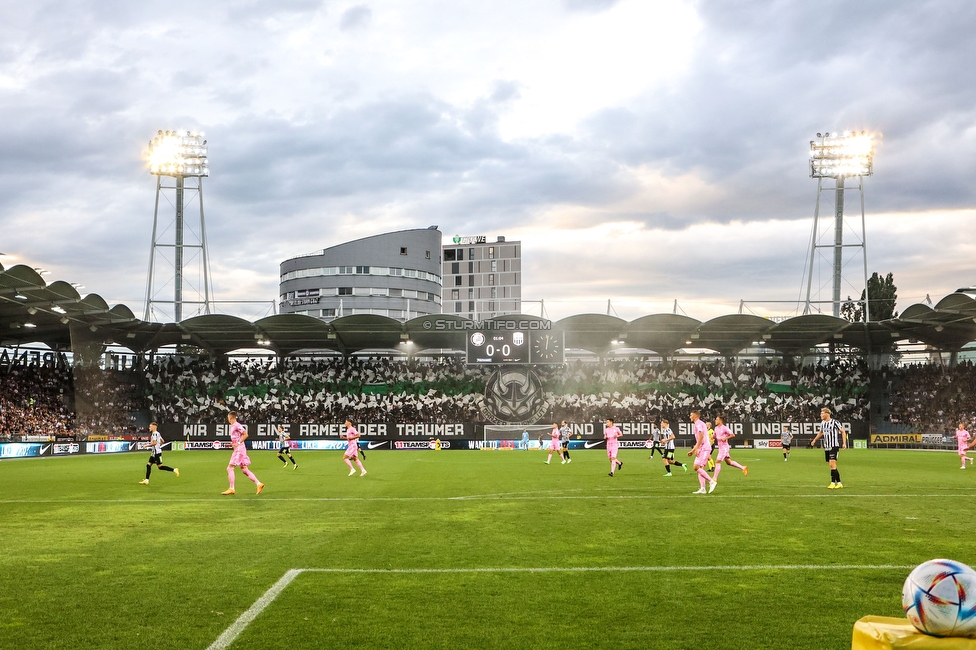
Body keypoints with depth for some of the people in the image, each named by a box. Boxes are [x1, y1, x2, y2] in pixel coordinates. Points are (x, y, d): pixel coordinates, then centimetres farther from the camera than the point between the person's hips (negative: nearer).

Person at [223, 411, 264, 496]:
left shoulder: (237, 425, -12)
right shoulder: (232, 426, 17)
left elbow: (245, 435, -17)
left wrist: (238, 443, -20)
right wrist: (232, 444, 14)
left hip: (239, 449, -10)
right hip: (238, 450, 10)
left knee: (230, 468, -6)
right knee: (244, 470, 7)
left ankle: (231, 489, -3)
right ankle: (259, 484, 5)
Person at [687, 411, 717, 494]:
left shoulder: (698, 423, -7)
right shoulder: (700, 424, 24)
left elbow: (701, 436, -21)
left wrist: (696, 448, -22)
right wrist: (693, 450, 31)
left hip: (704, 449, -10)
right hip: (703, 449, 10)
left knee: (697, 467, -14)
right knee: (700, 468, 6)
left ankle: (712, 481, -13)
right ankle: (702, 489, 1)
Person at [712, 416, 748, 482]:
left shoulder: (724, 428, -14)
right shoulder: (716, 428, 11)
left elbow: (733, 435, -16)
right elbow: (715, 436, 25)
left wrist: (725, 438, -23)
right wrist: (714, 437, 3)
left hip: (724, 447, -9)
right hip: (720, 447, 9)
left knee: (718, 461, -12)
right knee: (728, 462, 16)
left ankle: (715, 478, -9)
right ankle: (743, 468, 28)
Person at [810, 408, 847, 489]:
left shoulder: (834, 422, -10)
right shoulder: (822, 423, 10)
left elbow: (843, 432, -4)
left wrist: (844, 443, -12)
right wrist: (814, 440, 30)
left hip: (834, 446, -7)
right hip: (826, 446, 7)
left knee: (832, 463, -16)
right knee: (831, 465, 7)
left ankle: (833, 483, -14)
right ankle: (839, 483, 14)